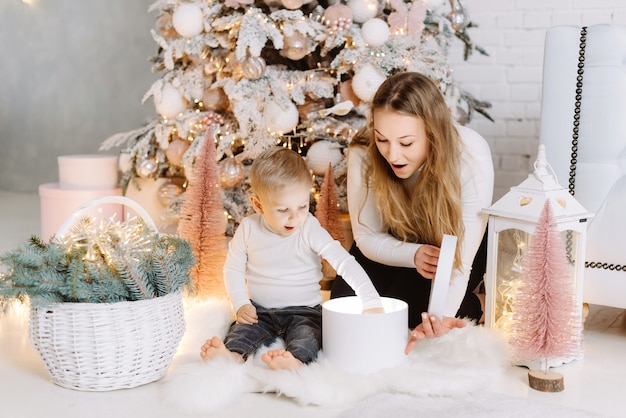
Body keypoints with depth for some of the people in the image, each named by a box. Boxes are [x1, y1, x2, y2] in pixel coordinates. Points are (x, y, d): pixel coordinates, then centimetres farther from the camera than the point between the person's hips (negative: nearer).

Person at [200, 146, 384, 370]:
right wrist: (241, 305, -7)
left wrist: (370, 301, -36)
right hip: (260, 310, 3)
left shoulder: (310, 230, -15)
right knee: (242, 328, -24)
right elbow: (233, 268, 7)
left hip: (304, 310, -3)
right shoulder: (249, 228, -5)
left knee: (308, 335, -31)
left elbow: (345, 263, -24)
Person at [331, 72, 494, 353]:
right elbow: (368, 237, -15)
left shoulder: (472, 158, -35)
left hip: (450, 245, -3)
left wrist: (442, 315, -53)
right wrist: (414, 254, -36)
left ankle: (466, 305, 9)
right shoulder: (363, 155, -29)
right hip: (394, 244, 3)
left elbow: (460, 259, -34)